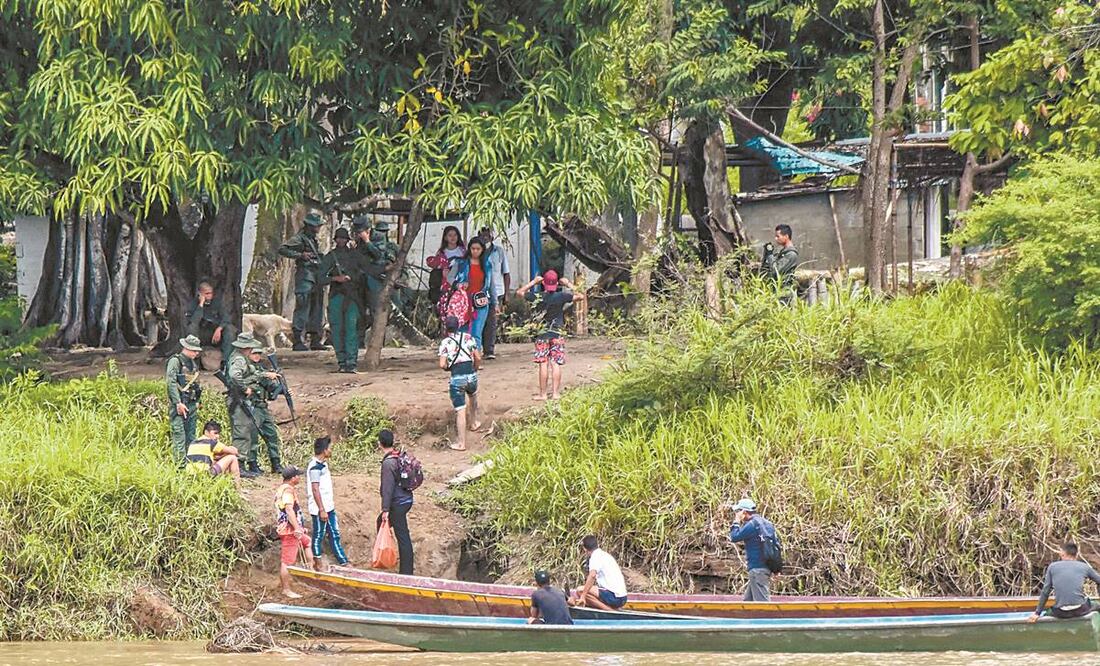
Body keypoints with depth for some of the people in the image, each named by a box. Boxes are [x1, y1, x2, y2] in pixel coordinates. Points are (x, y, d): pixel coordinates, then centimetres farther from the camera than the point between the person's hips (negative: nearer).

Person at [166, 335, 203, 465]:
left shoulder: (193, 363, 17)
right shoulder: (175, 361, -8)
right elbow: (171, 383, -15)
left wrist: (197, 402, 17)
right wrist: (178, 403, -19)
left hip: (192, 404, 8)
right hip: (179, 405, -8)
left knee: (191, 436, 9)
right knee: (179, 435, -9)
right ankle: (180, 463, -12)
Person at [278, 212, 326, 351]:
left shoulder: (314, 240, 20)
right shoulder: (299, 238, -6)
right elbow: (282, 249, -17)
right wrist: (300, 255, -23)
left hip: (317, 279, 9)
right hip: (304, 277, -9)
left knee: (316, 310, 10)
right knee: (303, 308, -11)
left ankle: (315, 341, 16)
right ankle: (298, 341, -12)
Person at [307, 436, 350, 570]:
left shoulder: (323, 464, 11)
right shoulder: (315, 467, -19)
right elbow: (315, 489, -22)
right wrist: (322, 510, -22)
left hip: (328, 507, 10)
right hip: (320, 509, -10)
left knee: (334, 534, 12)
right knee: (319, 536, 1)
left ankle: (343, 562, 16)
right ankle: (317, 565, 9)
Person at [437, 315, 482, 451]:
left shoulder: (445, 343, -4)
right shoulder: (468, 337, 5)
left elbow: (442, 365, -12)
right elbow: (478, 358, 4)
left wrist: (448, 367, 10)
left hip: (457, 378, -3)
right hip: (471, 374, 3)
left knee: (460, 411, -1)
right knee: (472, 397, 36)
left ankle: (461, 443, 3)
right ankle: (473, 423, 52)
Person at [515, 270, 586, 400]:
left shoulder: (538, 297, -8)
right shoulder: (562, 296, -8)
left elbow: (519, 292, 5)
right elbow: (581, 297, 1)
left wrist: (533, 282, 9)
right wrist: (569, 285, 8)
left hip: (542, 335, 0)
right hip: (558, 334, 0)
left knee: (543, 365, 1)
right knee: (556, 364, 1)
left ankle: (542, 394, 2)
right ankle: (556, 393, -1)